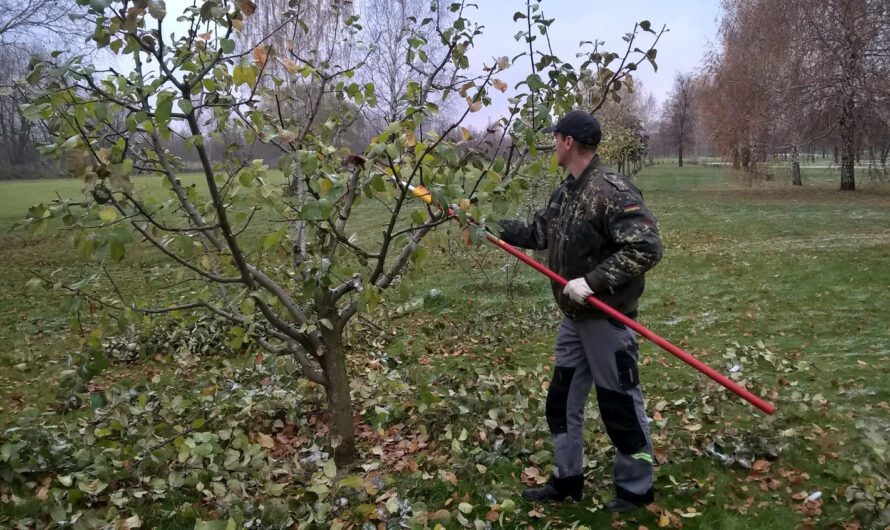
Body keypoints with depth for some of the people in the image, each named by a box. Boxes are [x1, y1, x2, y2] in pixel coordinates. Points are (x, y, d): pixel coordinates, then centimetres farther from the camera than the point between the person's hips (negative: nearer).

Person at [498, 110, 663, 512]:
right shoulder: (564, 192, 8)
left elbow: (646, 247, -26)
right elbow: (538, 233, 18)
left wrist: (592, 281, -27)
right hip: (574, 317, 9)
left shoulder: (611, 191, -21)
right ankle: (567, 480, 34)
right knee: (562, 401, 17)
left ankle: (636, 490, 26)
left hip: (607, 319, -9)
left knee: (619, 405, 6)